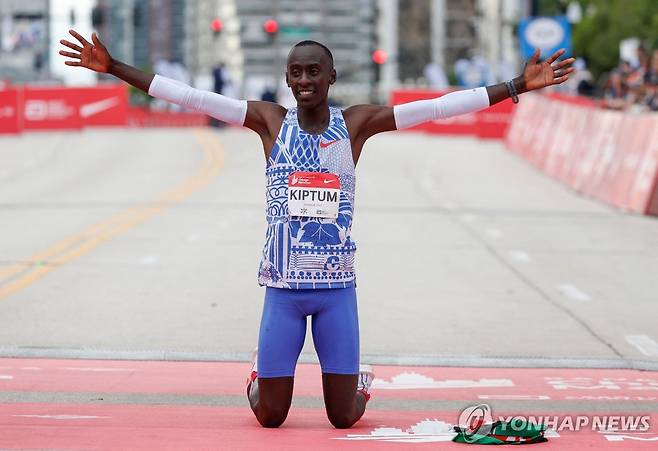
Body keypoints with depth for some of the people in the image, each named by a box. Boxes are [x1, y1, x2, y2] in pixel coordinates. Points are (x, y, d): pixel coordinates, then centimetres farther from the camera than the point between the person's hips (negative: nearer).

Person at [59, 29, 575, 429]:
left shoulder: (357, 124, -2)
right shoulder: (270, 120, -1)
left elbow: (439, 106, -6)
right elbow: (192, 97, -5)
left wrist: (518, 86, -11)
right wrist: (114, 68, -10)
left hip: (336, 286, 0)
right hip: (283, 286, 0)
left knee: (343, 417, 2)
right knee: (270, 416, 3)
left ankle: (360, 383, 38)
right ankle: (258, 379, 39)